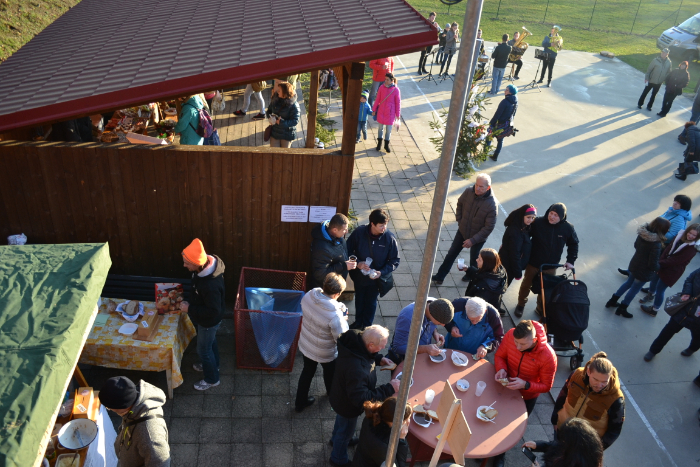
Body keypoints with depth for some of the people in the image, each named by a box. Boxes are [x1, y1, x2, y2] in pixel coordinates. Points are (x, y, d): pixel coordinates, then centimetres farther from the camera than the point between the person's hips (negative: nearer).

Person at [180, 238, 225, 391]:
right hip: (202, 317, 8)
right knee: (210, 342, 31)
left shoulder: (211, 285, -43)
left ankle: (212, 379, 40)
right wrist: (191, 305, 10)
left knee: (203, 349, 15)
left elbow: (213, 311, -32)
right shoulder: (205, 265, -16)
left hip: (208, 321, -8)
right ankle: (213, 365, 57)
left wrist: (189, 309, -26)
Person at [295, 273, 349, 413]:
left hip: (305, 345, 4)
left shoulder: (309, 296, -23)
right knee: (330, 372, 30)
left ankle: (300, 402, 49)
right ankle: (332, 392, 61)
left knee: (307, 371, 30)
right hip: (325, 353, -4)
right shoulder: (335, 315, -40)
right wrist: (344, 320, -11)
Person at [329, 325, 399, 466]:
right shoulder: (356, 369, -49)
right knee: (345, 431, 24)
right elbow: (361, 398, -39)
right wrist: (389, 389, -36)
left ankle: (336, 438, 68)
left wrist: (378, 359, -11)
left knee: (341, 420, 37)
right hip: (348, 406, -7)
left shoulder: (356, 337, -24)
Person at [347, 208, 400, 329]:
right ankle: (358, 322, 52)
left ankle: (367, 326, 46)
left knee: (370, 302, 20)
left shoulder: (390, 238, -23)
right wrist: (357, 263, -23)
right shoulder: (359, 233, -22)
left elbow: (395, 260, -12)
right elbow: (348, 250, -8)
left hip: (376, 278, -1)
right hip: (359, 275, 1)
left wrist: (382, 272, -24)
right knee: (359, 299, 25)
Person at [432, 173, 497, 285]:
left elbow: (489, 227, -24)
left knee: (474, 258, 20)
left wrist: (473, 240, -25)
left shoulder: (491, 205, -29)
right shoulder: (468, 192, -17)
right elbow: (460, 204, 6)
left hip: (478, 237, -3)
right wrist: (459, 220, 1)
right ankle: (440, 277, 22)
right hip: (462, 231, 3)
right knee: (451, 254, 11)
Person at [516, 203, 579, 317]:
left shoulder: (568, 228, -13)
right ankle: (521, 305, 41)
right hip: (533, 263, -2)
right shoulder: (537, 223, -21)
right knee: (526, 284, 18)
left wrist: (570, 261, -3)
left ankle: (541, 308, 40)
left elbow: (573, 244, 4)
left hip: (551, 266, 2)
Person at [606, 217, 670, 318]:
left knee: (629, 283, 28)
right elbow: (653, 264, -26)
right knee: (634, 289, 15)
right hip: (644, 272, -7)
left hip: (634, 264, 7)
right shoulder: (656, 244, -35)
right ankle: (621, 310, 32)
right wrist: (659, 268, -7)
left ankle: (612, 301, 39)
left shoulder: (642, 234, -13)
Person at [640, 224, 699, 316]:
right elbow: (668, 249, -3)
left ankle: (654, 309, 20)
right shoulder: (680, 236, -4)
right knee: (654, 279, 22)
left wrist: (660, 263, -21)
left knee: (660, 289, 1)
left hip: (673, 271, -6)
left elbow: (677, 260, -21)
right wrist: (660, 261, -14)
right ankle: (651, 294, 53)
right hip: (664, 264, 6)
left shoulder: (692, 248, -19)